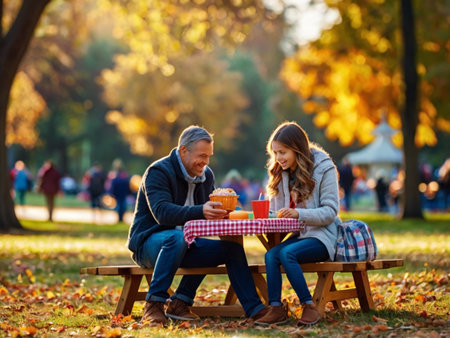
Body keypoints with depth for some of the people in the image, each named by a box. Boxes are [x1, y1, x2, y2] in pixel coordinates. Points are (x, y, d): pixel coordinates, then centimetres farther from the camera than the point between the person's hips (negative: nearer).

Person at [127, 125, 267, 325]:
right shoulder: (158, 172, -14)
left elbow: (211, 212, 11)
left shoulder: (206, 175, 11)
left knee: (232, 247, -9)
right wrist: (200, 212, -43)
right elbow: (162, 213, -29)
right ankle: (153, 306, -32)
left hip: (184, 244, 7)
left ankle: (254, 309, -9)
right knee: (177, 238, -39)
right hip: (149, 242, -7)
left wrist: (223, 210, -14)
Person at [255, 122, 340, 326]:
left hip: (322, 236, -6)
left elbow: (330, 212, -14)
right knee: (271, 254, -25)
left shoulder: (324, 169, -9)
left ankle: (309, 307, -25)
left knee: (286, 253, -31)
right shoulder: (281, 172, 10)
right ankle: (276, 309, -28)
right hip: (297, 235, 6)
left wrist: (299, 214, -28)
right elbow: (275, 209, 15)